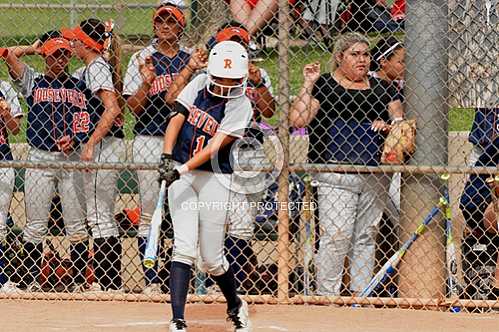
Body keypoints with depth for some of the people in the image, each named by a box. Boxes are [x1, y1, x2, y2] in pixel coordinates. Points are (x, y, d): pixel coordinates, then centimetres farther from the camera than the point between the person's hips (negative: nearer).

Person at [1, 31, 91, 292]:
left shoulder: (79, 84, 11)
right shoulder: (32, 82, 7)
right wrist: (35, 48, 10)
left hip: (71, 159, 1)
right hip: (39, 158, -1)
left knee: (76, 225, 1)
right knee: (35, 224, 0)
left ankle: (80, 281, 5)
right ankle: (32, 280, 6)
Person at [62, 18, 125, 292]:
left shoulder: (97, 68, -12)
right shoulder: (86, 70, 17)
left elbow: (112, 108, -22)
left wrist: (90, 145, -24)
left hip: (103, 144, -10)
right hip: (105, 145, 10)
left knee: (98, 214, -8)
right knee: (102, 215, 13)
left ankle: (110, 284, -8)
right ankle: (107, 282, 15)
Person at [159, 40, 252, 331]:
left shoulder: (241, 105, -9)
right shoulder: (199, 84, 2)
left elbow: (216, 145, -17)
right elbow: (177, 119, 1)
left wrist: (183, 169, -26)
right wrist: (167, 157, -14)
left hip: (215, 178, -2)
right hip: (180, 172, 2)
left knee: (212, 258, 2)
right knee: (184, 247, -10)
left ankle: (236, 306, 30)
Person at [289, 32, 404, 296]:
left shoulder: (381, 87, 15)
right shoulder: (323, 84, 1)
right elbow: (298, 120, -8)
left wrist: (388, 125, -6)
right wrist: (308, 85, -11)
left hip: (375, 175, 5)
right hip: (336, 173, -5)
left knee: (366, 237, 10)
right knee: (337, 236, -12)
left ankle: (360, 294, 18)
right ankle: (326, 295, -6)